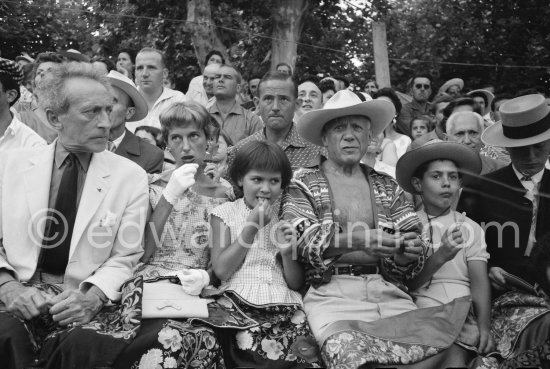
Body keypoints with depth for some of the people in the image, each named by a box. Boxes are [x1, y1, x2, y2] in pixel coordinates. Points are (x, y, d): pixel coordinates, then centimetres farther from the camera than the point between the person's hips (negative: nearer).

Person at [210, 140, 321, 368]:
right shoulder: (225, 213, 9)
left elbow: (296, 283, 12)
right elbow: (221, 270, -4)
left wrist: (288, 253, -7)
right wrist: (252, 226, -5)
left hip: (284, 305, 2)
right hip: (241, 304, -2)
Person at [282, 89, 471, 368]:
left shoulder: (387, 187, 18)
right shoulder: (302, 185, 9)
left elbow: (405, 264, 13)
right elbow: (301, 241, -7)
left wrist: (407, 253, -11)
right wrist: (358, 239, -21)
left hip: (387, 291, 4)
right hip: (330, 292, -4)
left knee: (439, 343, -20)